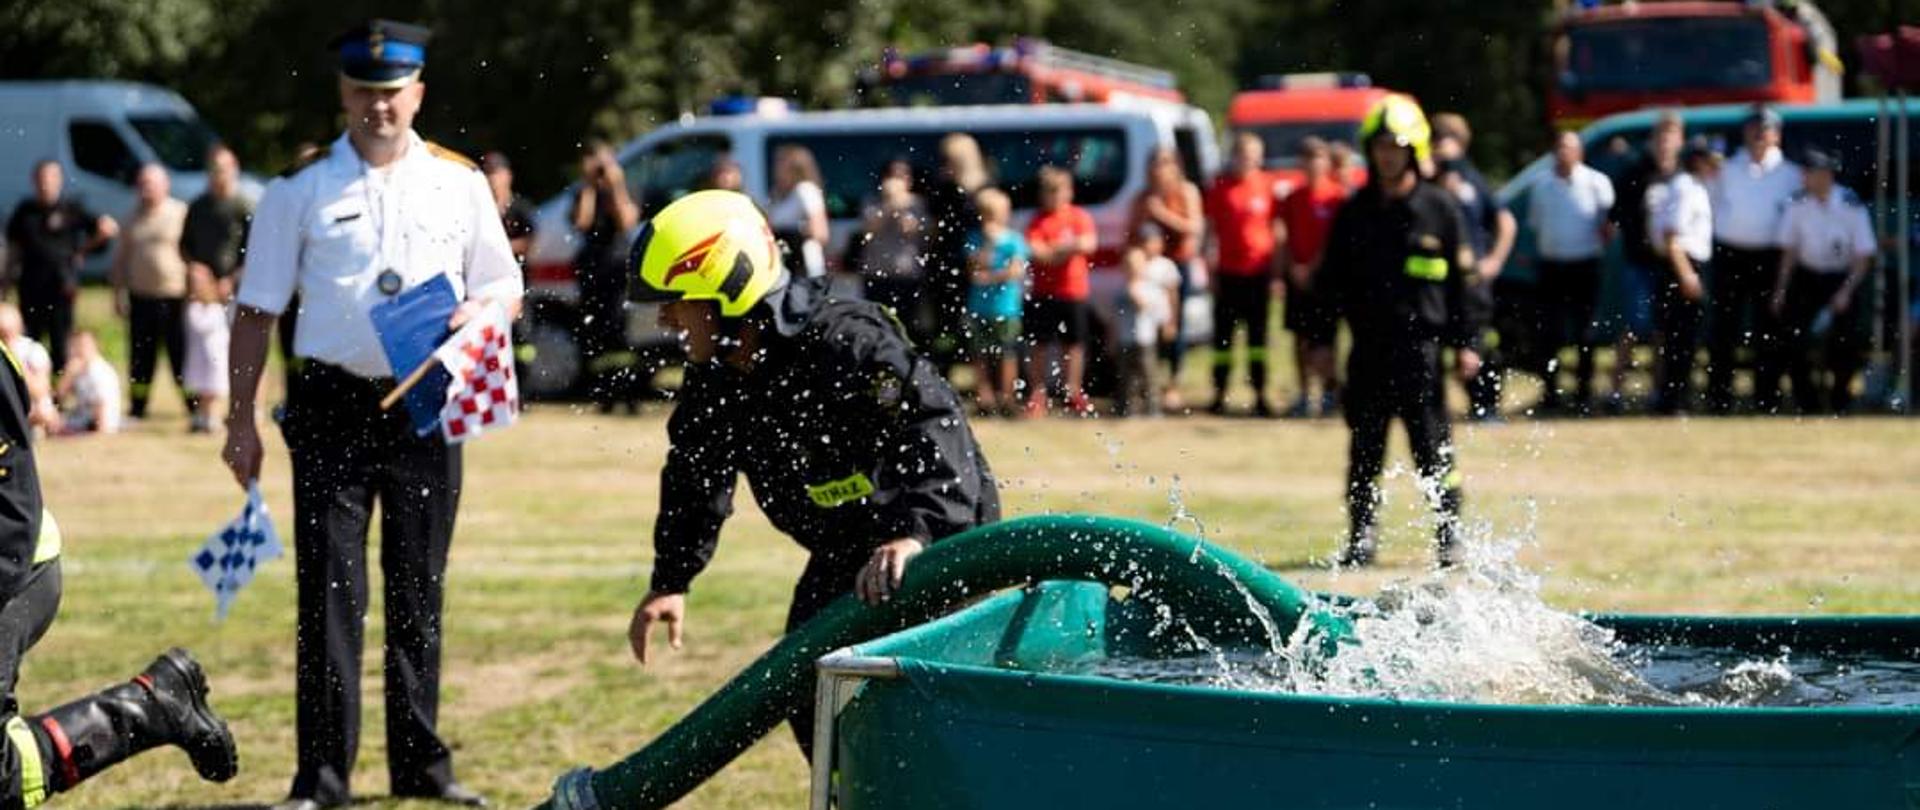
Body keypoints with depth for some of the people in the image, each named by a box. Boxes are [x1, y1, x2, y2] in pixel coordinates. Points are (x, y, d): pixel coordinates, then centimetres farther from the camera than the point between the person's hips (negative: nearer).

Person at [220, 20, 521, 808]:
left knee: (419, 593, 10)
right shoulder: (300, 191, 1)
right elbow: (257, 308, 2)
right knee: (330, 592, -4)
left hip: (427, 409, 2)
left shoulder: (460, 183, 7)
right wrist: (241, 421, -2)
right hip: (333, 408, -2)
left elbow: (505, 288, 13)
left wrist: (477, 312, -11)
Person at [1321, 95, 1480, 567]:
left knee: (1432, 444, -3)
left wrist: (1465, 342, -2)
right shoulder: (1354, 212, 10)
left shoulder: (1439, 208, 2)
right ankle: (1361, 536, 11)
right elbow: (1333, 280, 14)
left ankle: (1450, 534, 5)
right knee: (1365, 444, 5)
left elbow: (1461, 279, 3)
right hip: (1368, 345, 3)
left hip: (1421, 342, -3)